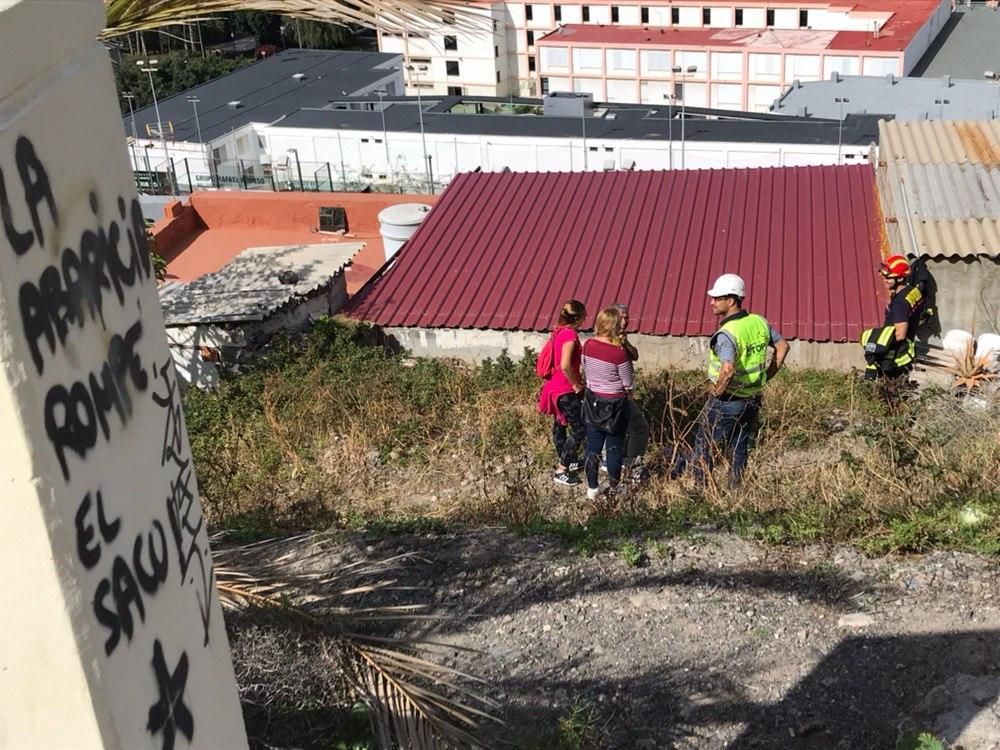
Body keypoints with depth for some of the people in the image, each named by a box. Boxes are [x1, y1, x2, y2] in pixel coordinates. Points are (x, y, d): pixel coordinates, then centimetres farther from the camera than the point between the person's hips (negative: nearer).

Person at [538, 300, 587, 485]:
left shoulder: (560, 331, 5)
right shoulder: (570, 334, -22)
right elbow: (565, 366, -31)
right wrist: (577, 385, -16)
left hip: (555, 387, 10)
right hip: (565, 391, -10)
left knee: (559, 424, 22)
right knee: (580, 430, -3)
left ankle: (564, 461, 39)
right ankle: (562, 471, -1)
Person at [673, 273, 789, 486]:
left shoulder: (726, 334, -26)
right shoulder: (759, 322, -2)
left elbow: (728, 369, -40)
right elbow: (782, 346, 12)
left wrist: (717, 390, -22)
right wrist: (766, 376, 14)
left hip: (727, 400, -7)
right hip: (753, 399, 7)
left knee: (704, 444, 11)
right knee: (739, 446, 20)